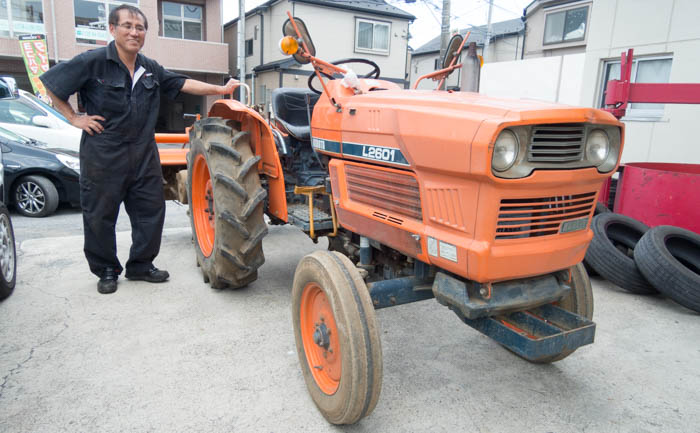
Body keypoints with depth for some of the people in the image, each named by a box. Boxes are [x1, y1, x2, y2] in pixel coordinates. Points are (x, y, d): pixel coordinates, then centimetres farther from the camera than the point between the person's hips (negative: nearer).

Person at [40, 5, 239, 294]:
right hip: (103, 154, -4)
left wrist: (221, 89, 0)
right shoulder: (93, 62, -8)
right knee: (100, 215, 5)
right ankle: (106, 271, 23)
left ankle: (141, 265, 24)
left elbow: (184, 84, 7)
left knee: (150, 210, 8)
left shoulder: (151, 69, 8)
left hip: (144, 154, 5)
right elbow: (50, 84, -3)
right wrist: (75, 119, -7)